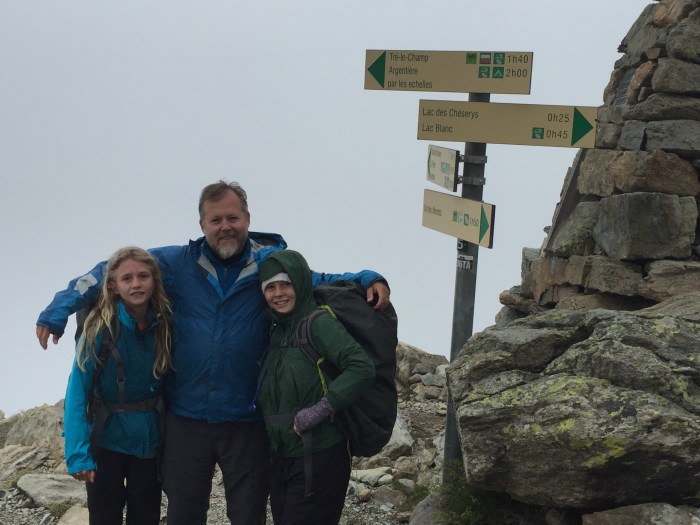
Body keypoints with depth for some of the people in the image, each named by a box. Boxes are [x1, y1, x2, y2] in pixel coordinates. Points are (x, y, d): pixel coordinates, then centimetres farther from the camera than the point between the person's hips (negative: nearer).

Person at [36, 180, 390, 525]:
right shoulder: (177, 262, -3)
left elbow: (320, 282, 7)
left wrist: (368, 280, -11)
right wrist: (59, 310, -5)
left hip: (246, 421, -1)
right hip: (186, 418, 1)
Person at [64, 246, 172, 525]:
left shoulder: (165, 326, -6)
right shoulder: (99, 329, -17)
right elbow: (77, 394, -17)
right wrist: (78, 454, -23)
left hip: (151, 441, 3)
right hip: (106, 442, -3)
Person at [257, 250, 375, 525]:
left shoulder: (319, 323, -11)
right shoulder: (277, 332, 12)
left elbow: (362, 368, -23)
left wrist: (320, 410, -24)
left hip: (318, 457, -8)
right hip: (281, 457, 8)